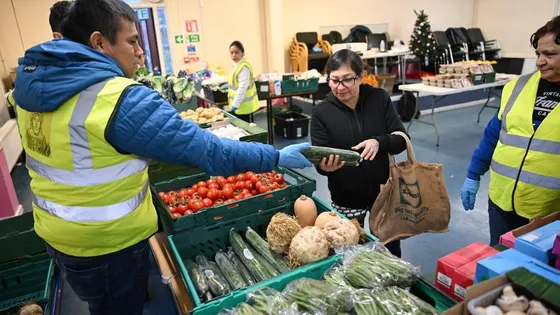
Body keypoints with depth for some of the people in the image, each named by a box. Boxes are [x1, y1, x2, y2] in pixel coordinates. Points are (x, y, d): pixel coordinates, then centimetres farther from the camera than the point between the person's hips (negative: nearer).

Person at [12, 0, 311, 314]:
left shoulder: (35, 81, -2)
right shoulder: (121, 100, -29)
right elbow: (205, 149, -29)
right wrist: (276, 156, -20)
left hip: (55, 232, 8)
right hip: (108, 243, -7)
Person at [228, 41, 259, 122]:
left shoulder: (244, 67, -22)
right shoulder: (236, 65, 9)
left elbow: (243, 87, -26)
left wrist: (235, 104, -26)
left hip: (244, 106, -10)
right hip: (238, 104, 10)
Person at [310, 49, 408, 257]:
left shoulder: (380, 98, -6)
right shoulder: (321, 112, -10)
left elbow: (402, 139, -7)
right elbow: (319, 161, -10)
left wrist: (379, 142, -28)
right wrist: (325, 166, -34)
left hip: (383, 189, 2)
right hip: (346, 196, -1)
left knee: (390, 246, 22)